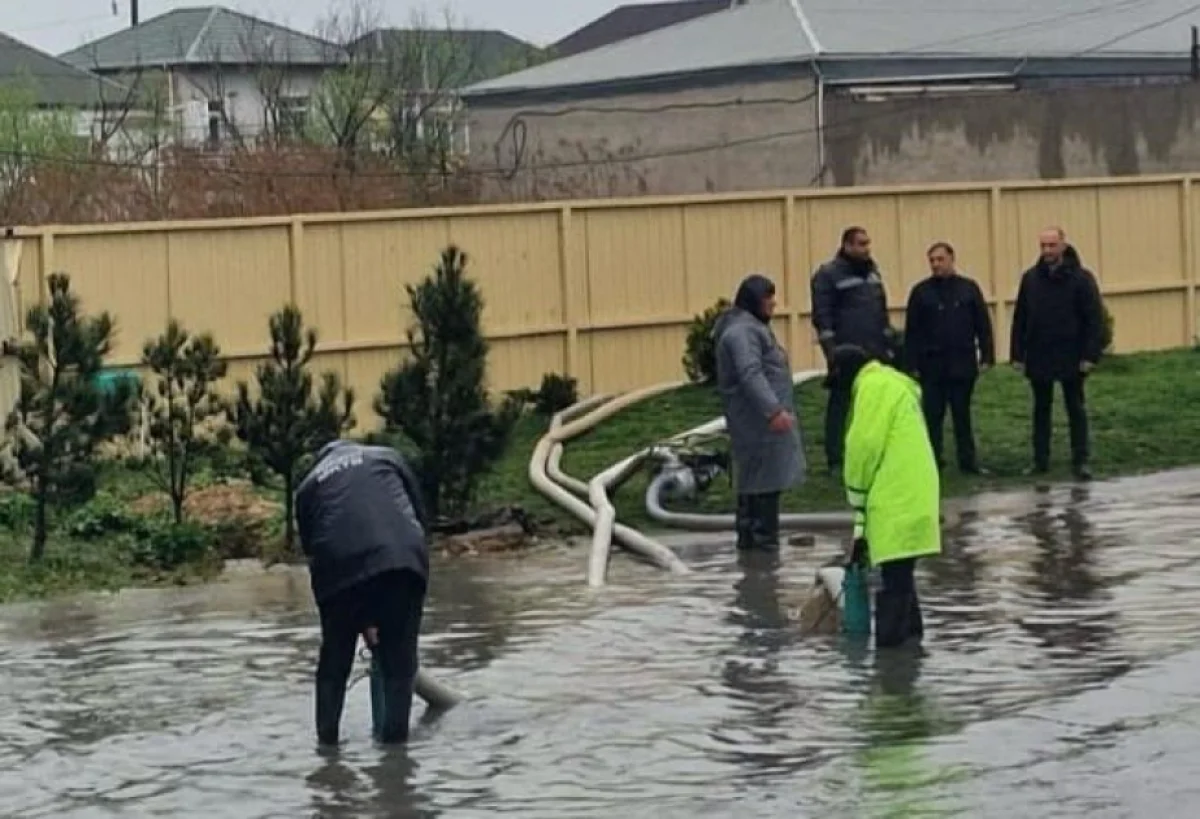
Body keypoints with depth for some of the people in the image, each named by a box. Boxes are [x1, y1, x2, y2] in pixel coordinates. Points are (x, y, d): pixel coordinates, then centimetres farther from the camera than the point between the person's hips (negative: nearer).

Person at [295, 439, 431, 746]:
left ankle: (326, 740, 16)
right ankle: (394, 737, 2)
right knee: (399, 663, 7)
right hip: (402, 560, -1)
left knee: (333, 665, 16)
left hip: (339, 570, 1)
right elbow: (421, 516, 17)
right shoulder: (385, 456, 27)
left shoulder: (308, 485, 27)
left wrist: (362, 620, 28)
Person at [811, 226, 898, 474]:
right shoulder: (828, 274, -8)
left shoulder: (872, 271, 14)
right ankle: (836, 460, 2)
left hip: (875, 353, 7)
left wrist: (890, 343, 17)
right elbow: (822, 315, -12)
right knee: (841, 406, -3)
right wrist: (831, 350, -18)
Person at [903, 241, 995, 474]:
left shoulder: (968, 288, 3)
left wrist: (987, 357, -2)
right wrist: (912, 365, -4)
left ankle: (968, 461, 12)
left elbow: (983, 325, 3)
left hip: (962, 365, 0)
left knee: (962, 415, 7)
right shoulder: (921, 292, 2)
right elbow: (912, 331, 1)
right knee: (932, 416, 3)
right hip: (932, 366, 0)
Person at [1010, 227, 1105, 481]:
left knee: (1076, 409, 3)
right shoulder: (1030, 278, 3)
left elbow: (1094, 319, -9)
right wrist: (1018, 355, 0)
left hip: (1071, 357, -3)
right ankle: (1040, 460, 15)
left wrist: (1090, 355, -15)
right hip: (1038, 357, 3)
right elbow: (1020, 319, 5)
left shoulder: (1081, 278, -7)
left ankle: (1080, 461, 7)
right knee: (1041, 409, 9)